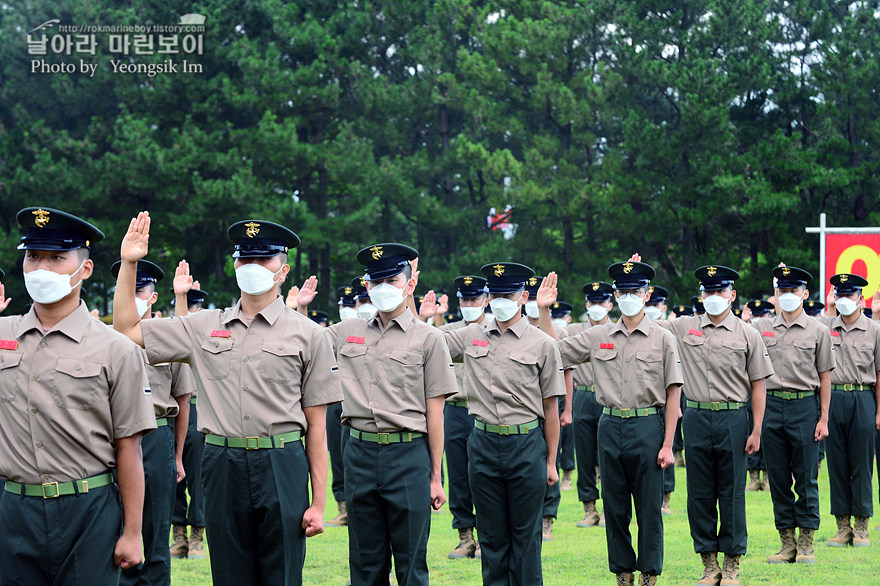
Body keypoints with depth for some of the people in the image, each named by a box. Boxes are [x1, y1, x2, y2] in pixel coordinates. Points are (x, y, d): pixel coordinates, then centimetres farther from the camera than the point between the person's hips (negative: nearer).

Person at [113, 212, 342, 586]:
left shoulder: (307, 334, 2)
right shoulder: (204, 327, 10)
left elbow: (316, 424, 1)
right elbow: (126, 330, 12)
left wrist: (318, 502, -3)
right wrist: (128, 263, 4)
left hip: (282, 467, -2)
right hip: (222, 467, 3)